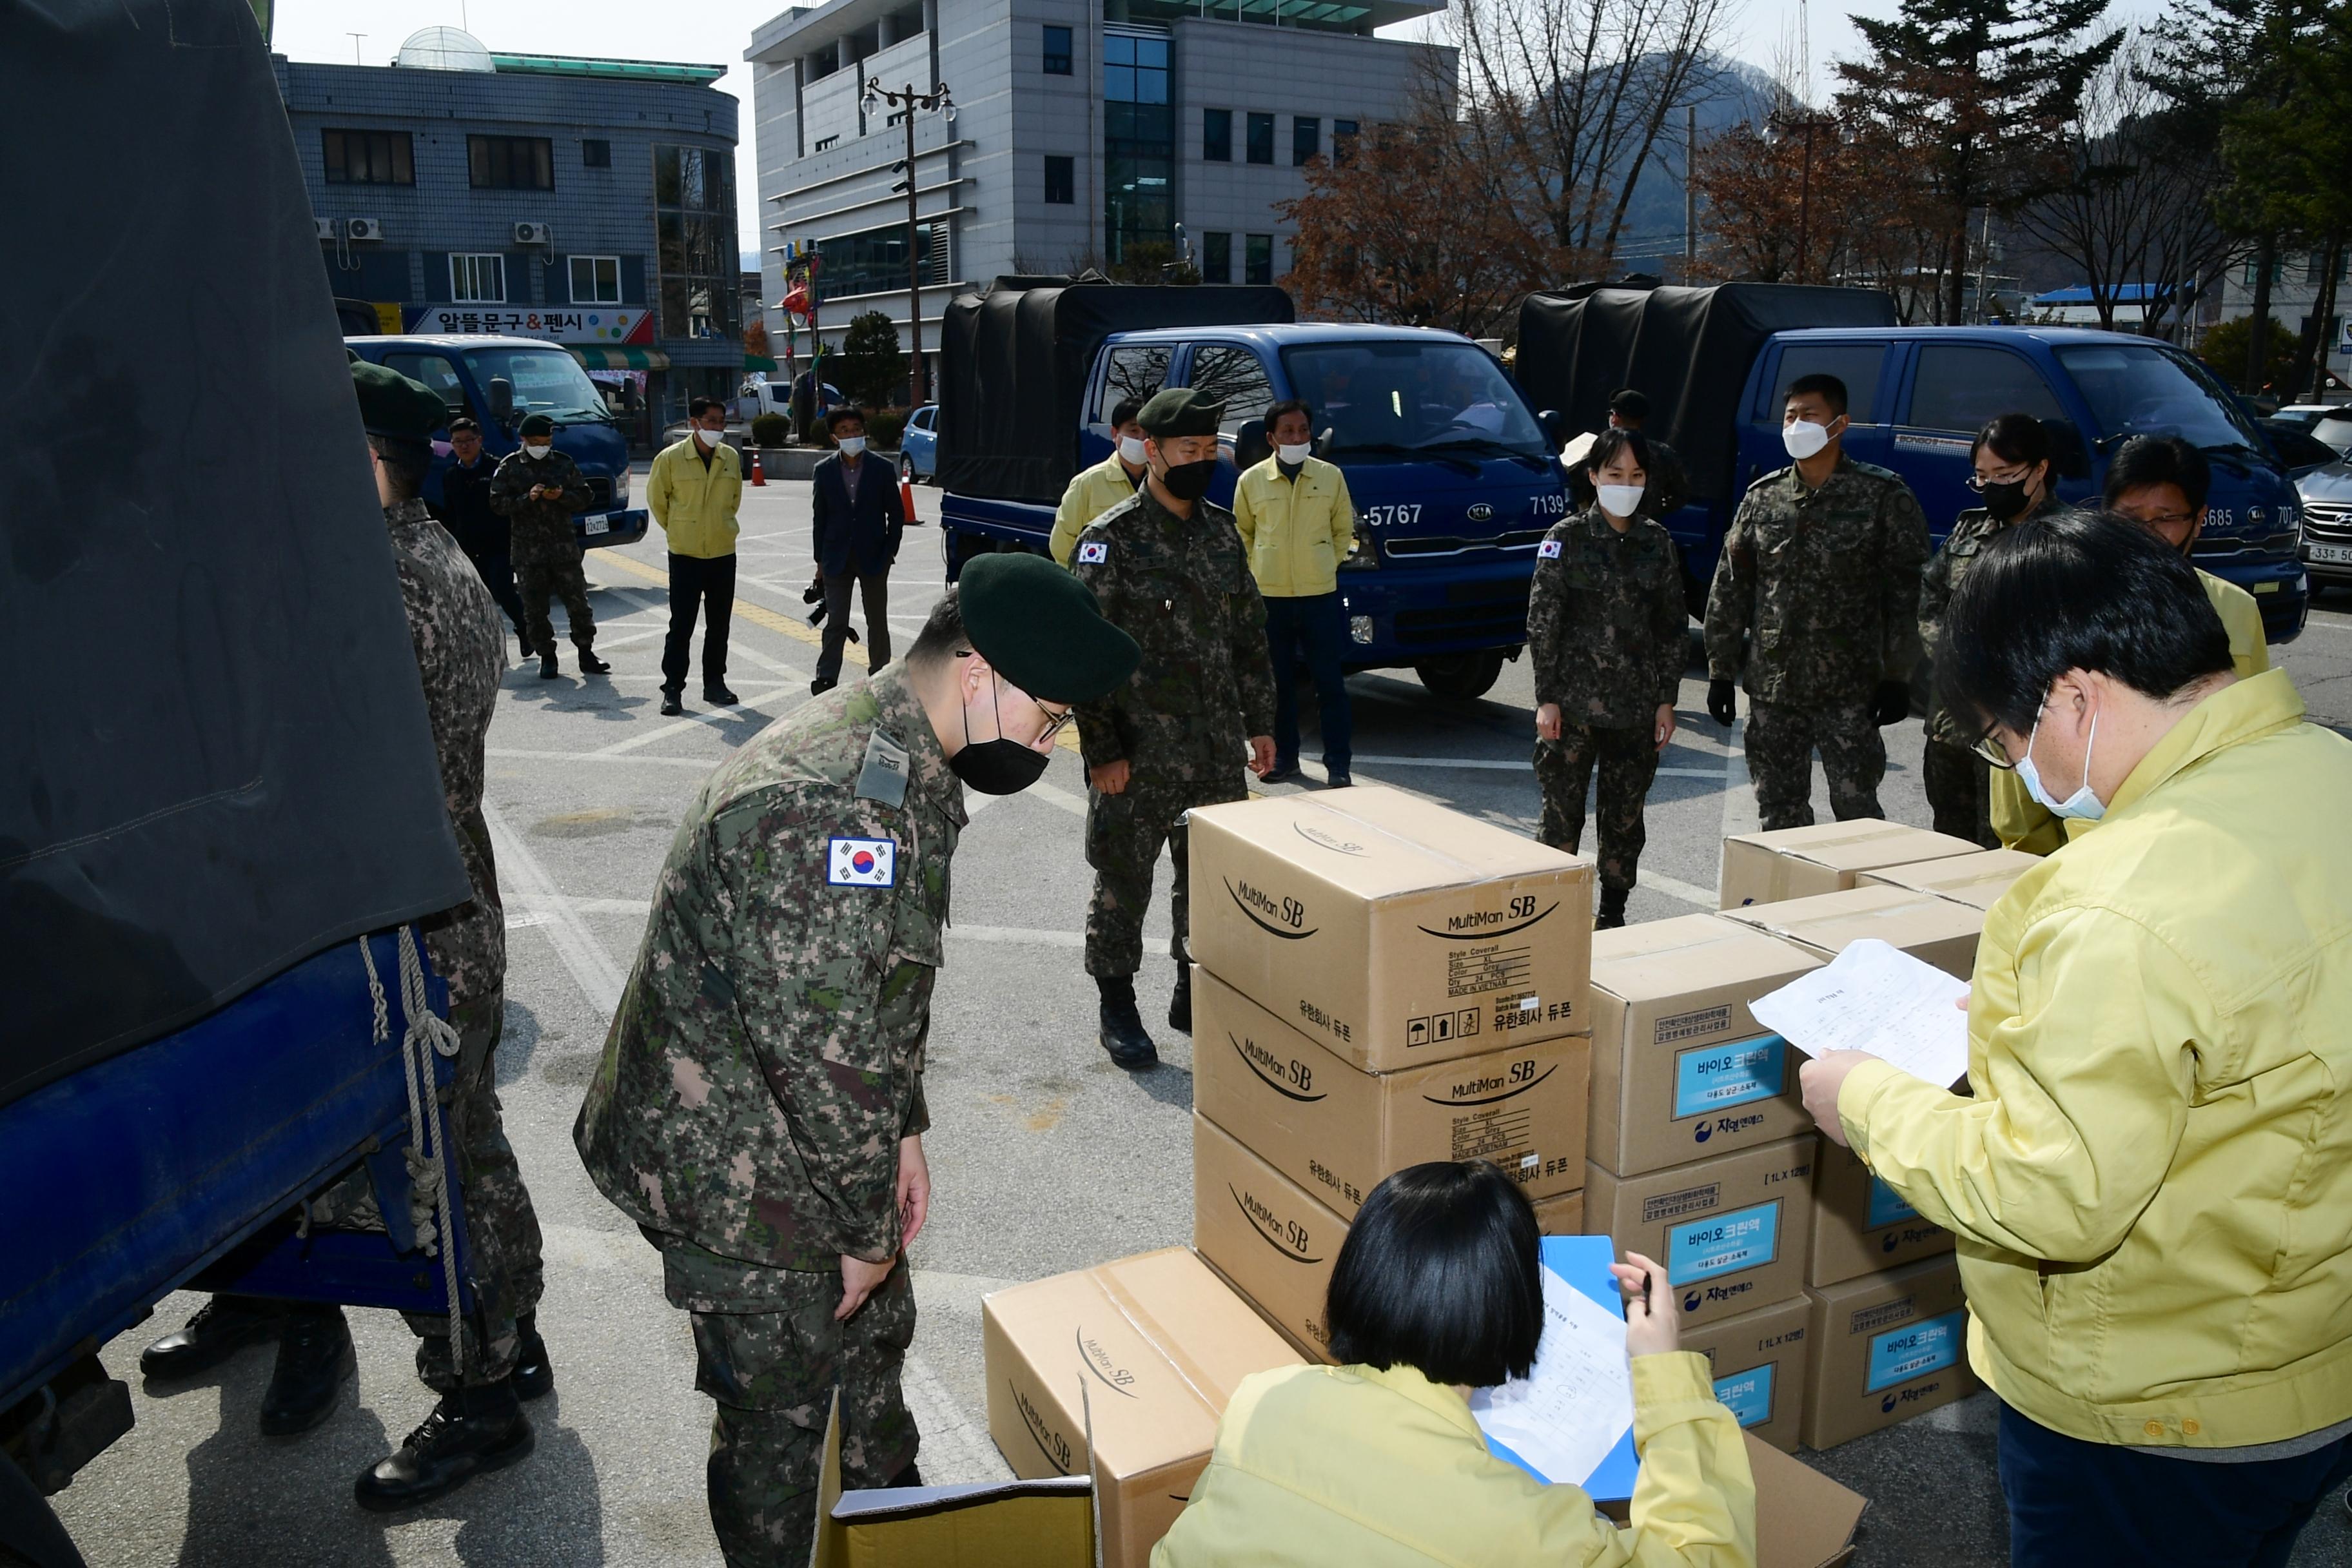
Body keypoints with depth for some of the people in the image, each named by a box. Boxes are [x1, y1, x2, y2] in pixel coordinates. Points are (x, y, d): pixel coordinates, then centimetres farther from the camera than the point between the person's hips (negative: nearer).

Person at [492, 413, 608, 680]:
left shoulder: (564, 464, 8)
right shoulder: (510, 467, 3)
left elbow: (583, 497, 8)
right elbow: (497, 503, -2)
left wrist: (562, 496, -12)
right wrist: (527, 498, -17)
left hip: (564, 545, 1)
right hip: (528, 549, -1)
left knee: (578, 602, 2)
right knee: (535, 607, 1)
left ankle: (586, 654, 12)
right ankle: (547, 658, 11)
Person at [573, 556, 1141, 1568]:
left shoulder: (905, 762, 2)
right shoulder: (837, 805, -34)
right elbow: (826, 1050, -29)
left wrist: (903, 1130, 10)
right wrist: (867, 1230, -16)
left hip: (806, 1126, 10)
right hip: (738, 1170, -10)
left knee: (877, 1332, 26)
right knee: (781, 1407, 10)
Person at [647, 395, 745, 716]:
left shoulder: (732, 458, 1)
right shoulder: (670, 458, -10)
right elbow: (657, 498, 4)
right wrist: (677, 530, 11)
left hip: (723, 553, 4)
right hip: (685, 555, -3)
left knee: (719, 624, 11)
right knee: (681, 625, -1)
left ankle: (714, 683, 22)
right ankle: (673, 689, 6)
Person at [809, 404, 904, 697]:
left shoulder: (881, 469, -2)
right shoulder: (824, 470, 1)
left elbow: (896, 514, 3)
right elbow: (820, 517, 5)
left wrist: (890, 552, -2)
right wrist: (820, 560, 3)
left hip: (873, 559, 0)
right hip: (837, 559, 0)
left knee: (877, 620, 10)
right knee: (835, 623, -3)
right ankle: (826, 678, -5)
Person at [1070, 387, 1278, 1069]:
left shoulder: (1223, 532, 8)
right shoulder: (1110, 541, -10)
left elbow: (1250, 634, 15)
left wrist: (1259, 721, 12)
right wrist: (1102, 751, -15)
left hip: (1218, 750, 6)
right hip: (1137, 753, -5)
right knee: (1123, 882, 5)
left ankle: (1194, 994, 31)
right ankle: (1117, 1010, 19)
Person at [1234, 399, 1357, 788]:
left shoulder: (1330, 476, 3)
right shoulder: (1251, 480, 2)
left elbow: (1344, 530, 12)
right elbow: (1242, 533, 13)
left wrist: (1326, 566, 2)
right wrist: (1256, 571, 3)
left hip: (1320, 594, 0)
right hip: (1270, 596, 0)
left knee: (1330, 682, 1)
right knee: (1279, 683, 9)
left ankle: (1337, 764, 8)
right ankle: (1285, 758, 21)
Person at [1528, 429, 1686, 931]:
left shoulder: (1657, 543, 7)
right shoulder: (1566, 538, -2)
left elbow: (1674, 626, 9)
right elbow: (1542, 622, -4)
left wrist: (1666, 700, 4)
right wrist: (1546, 698, -9)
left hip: (1637, 707, 3)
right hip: (1573, 703, -3)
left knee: (1625, 816, 9)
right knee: (1562, 816, -2)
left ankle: (1613, 915, 21)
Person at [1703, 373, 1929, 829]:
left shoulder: (1884, 497, -2)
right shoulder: (1762, 497, 8)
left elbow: (1909, 593, -3)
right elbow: (1729, 588, 11)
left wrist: (1897, 677, -8)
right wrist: (1720, 672, 8)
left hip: (1850, 689, -4)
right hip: (1772, 688, 4)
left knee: (1856, 809, -1)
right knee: (1779, 812, 10)